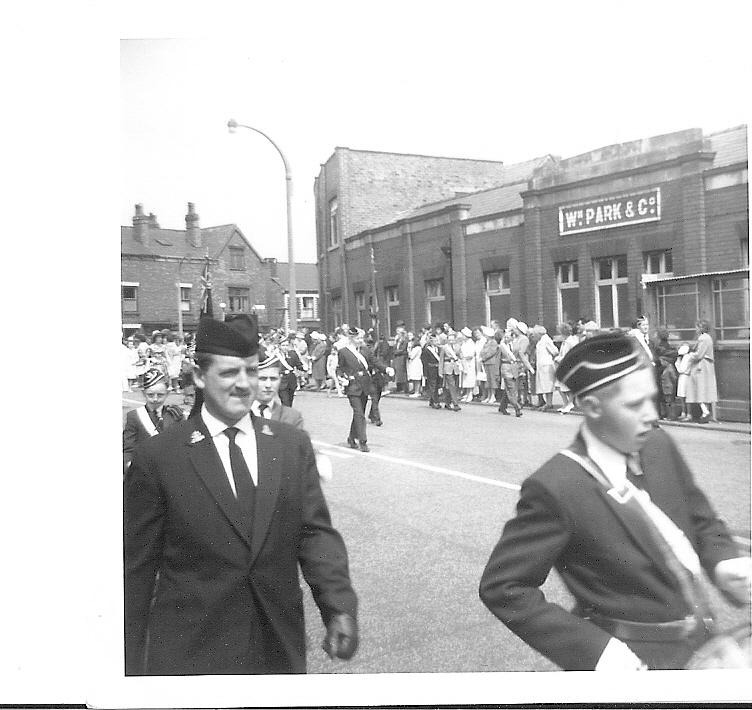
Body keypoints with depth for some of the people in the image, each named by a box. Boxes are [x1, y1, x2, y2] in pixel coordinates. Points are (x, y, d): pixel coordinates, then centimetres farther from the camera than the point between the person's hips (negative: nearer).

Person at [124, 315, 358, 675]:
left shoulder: (293, 445, -1)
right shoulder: (158, 457, -9)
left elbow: (316, 532, -3)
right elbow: (137, 566, -5)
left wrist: (339, 607, -18)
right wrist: (132, 663, -2)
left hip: (279, 646, 4)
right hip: (187, 653, -3)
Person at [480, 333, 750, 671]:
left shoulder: (660, 446, -5)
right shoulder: (556, 488, -25)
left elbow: (701, 520, 11)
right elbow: (501, 587, -21)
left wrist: (722, 560, -10)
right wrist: (593, 648, -25)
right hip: (632, 661, -6)